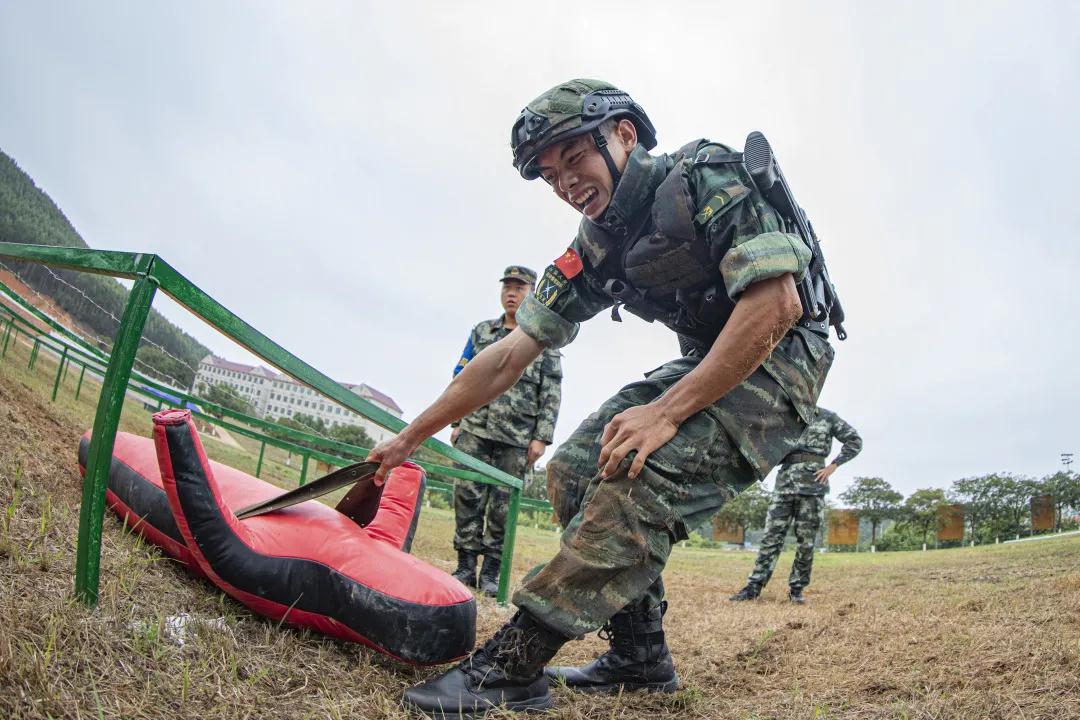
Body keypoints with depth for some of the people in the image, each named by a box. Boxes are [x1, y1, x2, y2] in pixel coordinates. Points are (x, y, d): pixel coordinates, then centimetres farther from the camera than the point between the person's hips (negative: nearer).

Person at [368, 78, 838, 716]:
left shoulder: (708, 177, -18)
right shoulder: (596, 250, 1)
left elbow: (776, 304, -28)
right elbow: (508, 358, 2)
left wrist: (667, 410, -31)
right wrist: (410, 437, 2)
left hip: (781, 361, -7)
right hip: (707, 365, 8)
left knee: (643, 472, -29)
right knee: (575, 470, -3)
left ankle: (509, 667, -22)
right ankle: (641, 657, 5)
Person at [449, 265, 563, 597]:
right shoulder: (481, 332, 14)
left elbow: (551, 394, 2)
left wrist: (541, 438, -6)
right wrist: (456, 422, 7)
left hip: (516, 439, -2)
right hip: (474, 431, 2)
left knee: (502, 504, 1)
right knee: (467, 497, 0)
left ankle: (491, 571, 11)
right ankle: (466, 566, 10)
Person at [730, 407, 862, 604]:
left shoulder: (827, 417, 7)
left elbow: (855, 441, 6)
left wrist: (833, 466, -2)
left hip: (812, 483, -2)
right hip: (785, 480, 2)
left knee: (806, 539, 0)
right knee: (772, 535, -2)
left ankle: (796, 588, 11)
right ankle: (754, 586, -1)